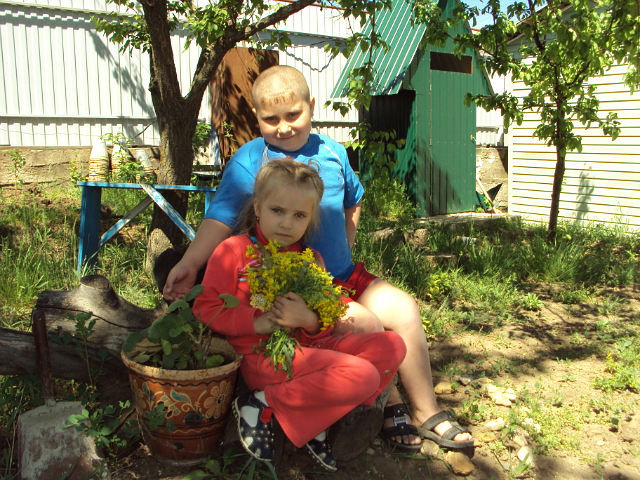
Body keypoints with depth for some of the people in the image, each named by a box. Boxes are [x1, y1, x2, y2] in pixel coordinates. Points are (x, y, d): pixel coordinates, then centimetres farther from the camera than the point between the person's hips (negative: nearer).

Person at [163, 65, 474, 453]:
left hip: (343, 274, 6)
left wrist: (344, 253, 14)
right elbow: (222, 217, -16)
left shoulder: (332, 153, 7)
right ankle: (391, 407, 5)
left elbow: (352, 203, 23)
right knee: (364, 323, -23)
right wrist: (190, 263, -28)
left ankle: (427, 411, 10)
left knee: (404, 308, -8)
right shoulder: (250, 160, -7)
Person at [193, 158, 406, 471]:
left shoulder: (310, 259, 13)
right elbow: (205, 308, -6)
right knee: (363, 375, -23)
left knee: (392, 346, -5)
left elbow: (325, 326, 14)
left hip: (306, 346, 7)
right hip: (262, 355, -7)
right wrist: (256, 323, -18)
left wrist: (310, 321, -11)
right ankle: (261, 404, -11)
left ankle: (318, 421, -8)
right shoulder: (232, 251, -2)